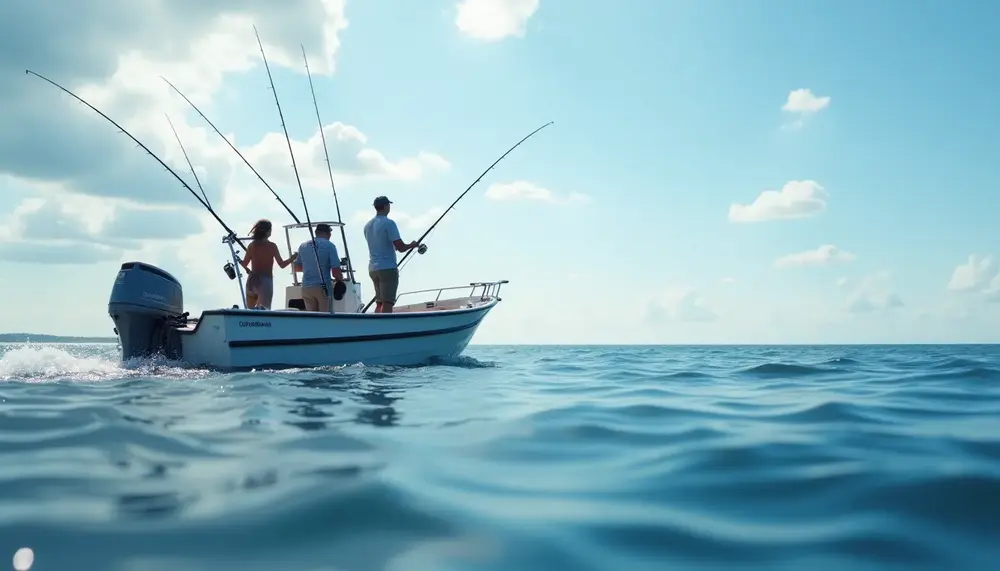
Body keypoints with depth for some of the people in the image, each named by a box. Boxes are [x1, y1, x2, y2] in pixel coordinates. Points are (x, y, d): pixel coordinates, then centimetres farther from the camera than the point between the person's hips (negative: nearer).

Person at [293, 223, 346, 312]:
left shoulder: (303, 246, 11)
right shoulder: (329, 245, -4)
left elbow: (297, 267, 22)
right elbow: (336, 271, -11)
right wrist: (341, 281, 6)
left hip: (306, 287, 5)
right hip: (323, 287, -5)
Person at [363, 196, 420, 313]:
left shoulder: (368, 225, 13)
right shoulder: (388, 223, -11)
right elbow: (400, 247, -15)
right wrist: (412, 245, 3)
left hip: (373, 268, 8)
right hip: (387, 268, -8)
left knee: (379, 303, 12)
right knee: (387, 304, -9)